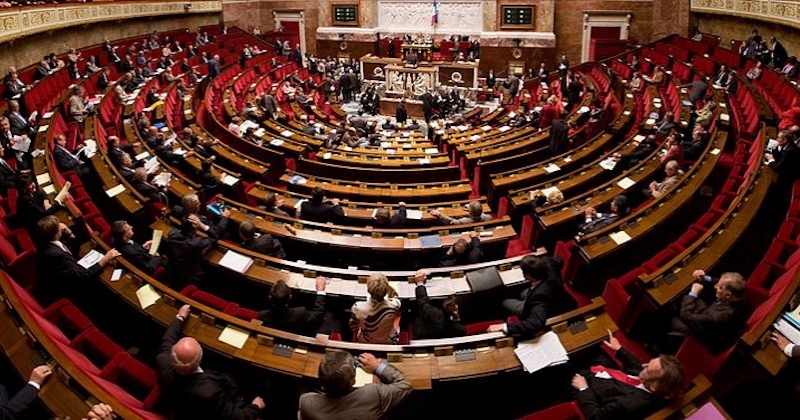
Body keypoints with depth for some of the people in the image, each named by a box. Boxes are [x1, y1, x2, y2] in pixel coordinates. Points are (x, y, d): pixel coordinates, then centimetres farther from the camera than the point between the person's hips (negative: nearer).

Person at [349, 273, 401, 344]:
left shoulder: (357, 307, -35)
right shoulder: (394, 305, -36)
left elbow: (353, 327, -13)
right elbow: (394, 295, -8)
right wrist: (385, 283, -15)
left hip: (364, 343, 0)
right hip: (389, 343, 0)